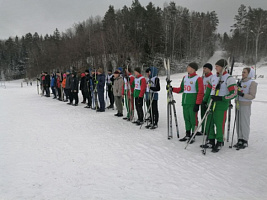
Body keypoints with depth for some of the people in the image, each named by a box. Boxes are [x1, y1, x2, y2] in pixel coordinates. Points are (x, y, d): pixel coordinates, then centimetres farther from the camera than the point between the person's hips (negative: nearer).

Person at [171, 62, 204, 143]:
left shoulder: (198, 79, -8)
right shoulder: (185, 78, 13)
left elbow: (200, 92, -12)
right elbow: (181, 89, 20)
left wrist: (197, 104, -16)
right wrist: (172, 89, 7)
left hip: (193, 103, -7)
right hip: (185, 102, 7)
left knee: (193, 119, -1)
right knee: (186, 118, 12)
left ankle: (193, 136, 10)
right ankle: (187, 135, 22)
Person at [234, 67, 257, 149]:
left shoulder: (252, 83, -7)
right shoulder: (241, 82, 13)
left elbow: (252, 96, -13)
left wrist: (242, 94, -26)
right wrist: (237, 87, -2)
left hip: (246, 105, -7)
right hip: (238, 104, 7)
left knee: (245, 123, -3)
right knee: (238, 123, 9)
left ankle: (245, 141, 7)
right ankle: (240, 140, 19)